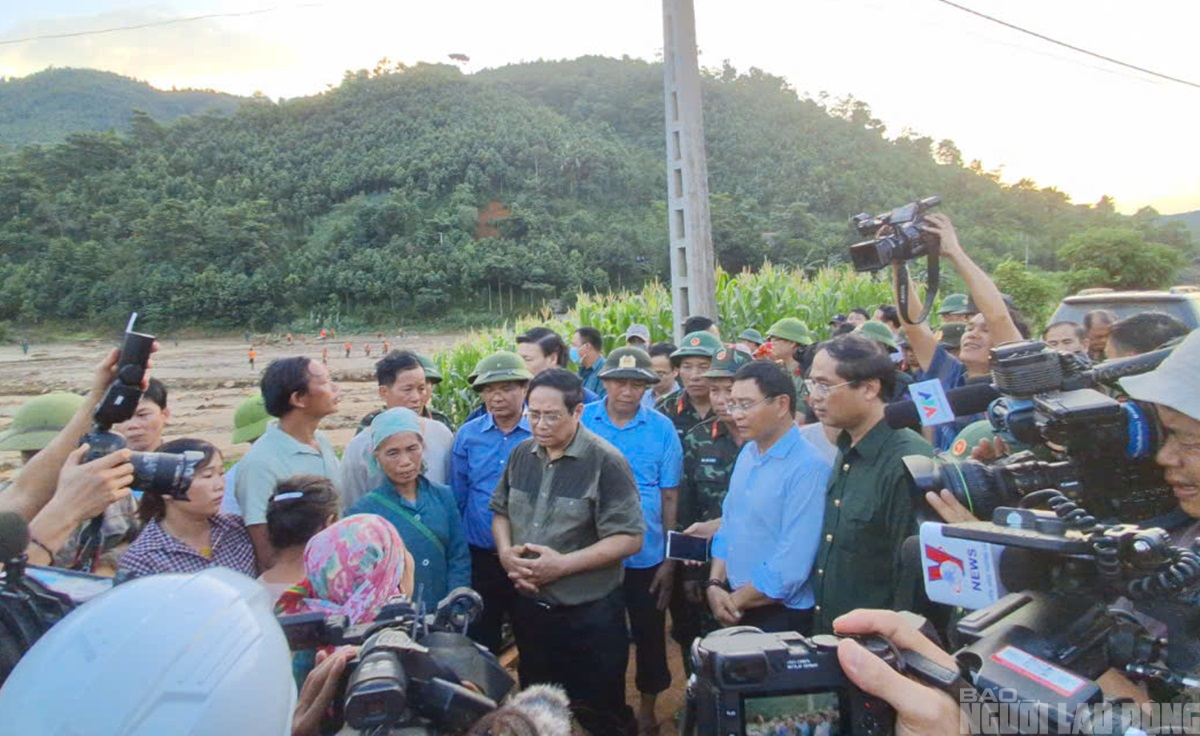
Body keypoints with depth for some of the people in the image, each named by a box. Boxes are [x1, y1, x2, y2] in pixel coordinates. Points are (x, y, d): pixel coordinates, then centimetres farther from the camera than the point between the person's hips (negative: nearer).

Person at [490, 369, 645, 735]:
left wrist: (562, 564, -24)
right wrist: (506, 552, -7)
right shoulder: (521, 454, 2)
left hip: (590, 615, -6)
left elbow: (628, 539, -19)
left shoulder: (605, 462, -17)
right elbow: (501, 511, 14)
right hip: (528, 608, 6)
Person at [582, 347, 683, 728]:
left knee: (650, 636, 15)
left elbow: (670, 497, -4)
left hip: (646, 557, 0)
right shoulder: (580, 421, -7)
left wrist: (670, 558, -4)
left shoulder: (662, 428, -8)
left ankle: (647, 707, 39)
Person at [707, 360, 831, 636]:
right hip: (733, 606, 7)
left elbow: (792, 564, -23)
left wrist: (737, 602, -13)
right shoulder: (747, 454, 5)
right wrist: (715, 585, -2)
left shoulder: (809, 468, -21)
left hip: (780, 617, -7)